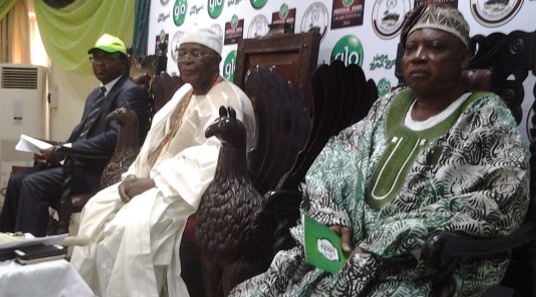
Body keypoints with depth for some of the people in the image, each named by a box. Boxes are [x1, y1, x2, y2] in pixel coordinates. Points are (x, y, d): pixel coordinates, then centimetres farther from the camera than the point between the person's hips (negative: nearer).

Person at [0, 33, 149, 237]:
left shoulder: (130, 93, -10)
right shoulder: (95, 94, 21)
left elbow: (115, 137, -22)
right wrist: (55, 152, 0)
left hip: (100, 170, -9)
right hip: (79, 162, 9)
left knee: (34, 183, -21)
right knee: (17, 180, 1)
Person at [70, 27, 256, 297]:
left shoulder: (228, 101, -13)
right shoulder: (184, 93, 16)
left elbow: (211, 160, -25)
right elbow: (157, 140, 15)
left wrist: (154, 181, -23)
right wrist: (134, 176, -3)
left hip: (197, 190, -9)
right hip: (156, 180, 9)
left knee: (133, 224, -29)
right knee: (98, 207, 0)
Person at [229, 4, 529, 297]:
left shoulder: (487, 117, -1)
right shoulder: (389, 107, 13)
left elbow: (496, 204, -15)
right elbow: (333, 164, 11)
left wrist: (383, 245, -19)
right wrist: (333, 219, -10)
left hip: (425, 270, -4)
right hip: (352, 245, 5)